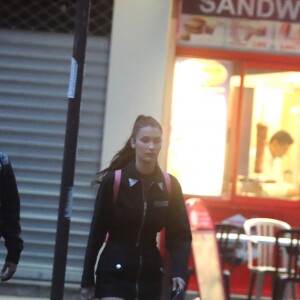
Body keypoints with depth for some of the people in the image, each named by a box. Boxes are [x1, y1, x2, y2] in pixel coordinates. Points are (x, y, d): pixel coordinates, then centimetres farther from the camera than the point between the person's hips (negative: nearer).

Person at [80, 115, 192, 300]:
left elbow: (180, 235, -1)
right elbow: (97, 233, -5)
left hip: (150, 272, 4)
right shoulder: (113, 181, -11)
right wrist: (87, 279, -3)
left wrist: (179, 272, -18)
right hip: (114, 272, -4)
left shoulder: (170, 186, -2)